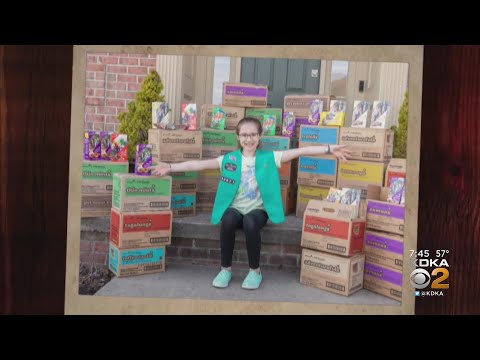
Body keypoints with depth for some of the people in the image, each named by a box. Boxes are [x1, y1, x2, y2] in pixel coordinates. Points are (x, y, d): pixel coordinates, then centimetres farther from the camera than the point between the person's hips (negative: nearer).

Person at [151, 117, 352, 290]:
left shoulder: (269, 158, 0)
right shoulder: (229, 159, 2)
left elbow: (300, 151, -7)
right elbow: (199, 165, -2)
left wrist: (329, 149, -14)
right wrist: (170, 167, -9)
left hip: (257, 209, -1)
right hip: (235, 208, 1)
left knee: (250, 223, -34)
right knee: (227, 221, -32)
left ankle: (255, 270, -10)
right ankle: (226, 269, -10)